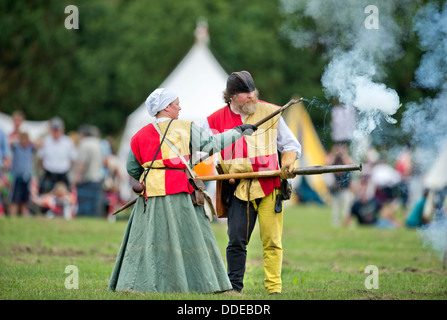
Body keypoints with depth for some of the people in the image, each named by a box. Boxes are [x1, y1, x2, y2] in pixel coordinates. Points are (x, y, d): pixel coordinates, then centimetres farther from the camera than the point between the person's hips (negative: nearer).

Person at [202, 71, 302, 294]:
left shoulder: (270, 113, 5)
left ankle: (274, 288, 3)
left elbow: (291, 146, 11)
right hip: (239, 189, 1)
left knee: (272, 240, -3)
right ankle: (234, 288, 8)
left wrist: (288, 164, -8)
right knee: (236, 240, -2)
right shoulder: (216, 120, 5)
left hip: (269, 186, -1)